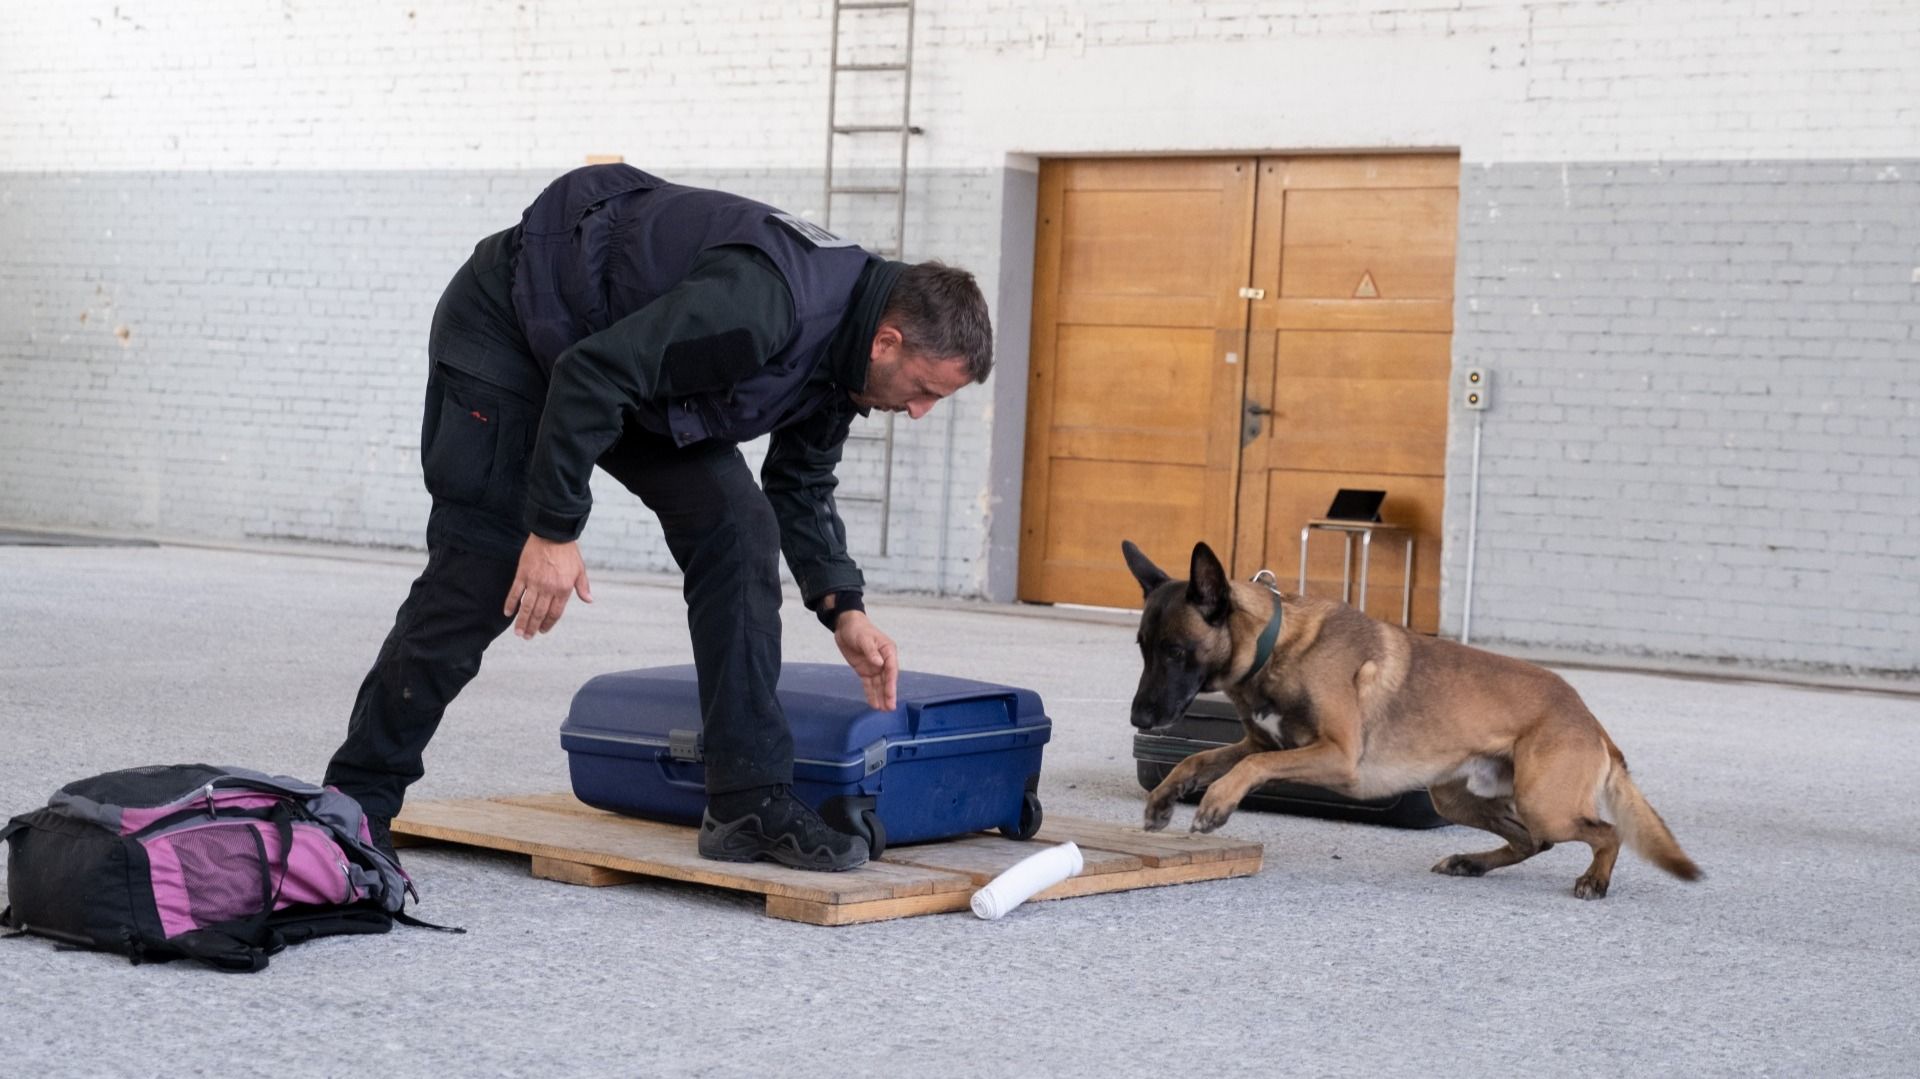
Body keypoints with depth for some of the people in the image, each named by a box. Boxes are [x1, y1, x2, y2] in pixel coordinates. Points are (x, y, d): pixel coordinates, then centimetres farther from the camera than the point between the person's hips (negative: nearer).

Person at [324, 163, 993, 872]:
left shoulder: (840, 345, -6)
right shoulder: (769, 303, -36)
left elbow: (801, 485, 11)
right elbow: (589, 374, -35)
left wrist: (843, 609, 1)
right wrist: (555, 528, -31)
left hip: (629, 356, 8)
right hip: (509, 329, -8)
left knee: (738, 524, -7)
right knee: (477, 577, -8)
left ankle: (751, 802, -5)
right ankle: (360, 801, 8)